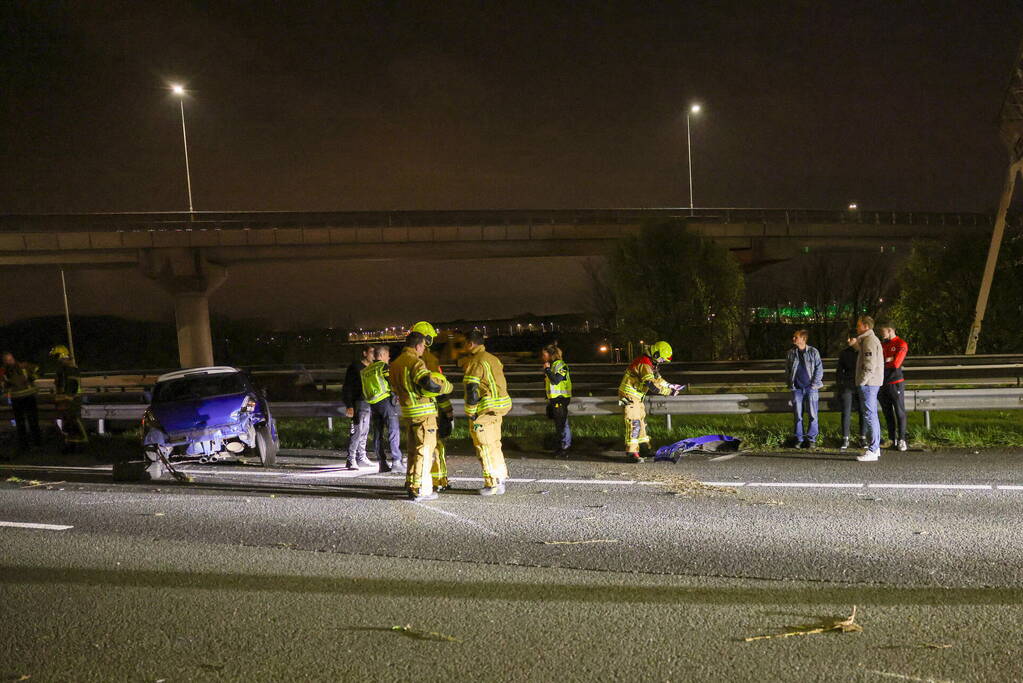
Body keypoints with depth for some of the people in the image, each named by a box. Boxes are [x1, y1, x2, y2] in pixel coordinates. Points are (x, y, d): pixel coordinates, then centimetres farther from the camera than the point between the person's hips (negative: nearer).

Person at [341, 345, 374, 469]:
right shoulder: (355, 367, -7)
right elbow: (347, 387, -11)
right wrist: (349, 406, -17)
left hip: (368, 403, 8)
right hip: (358, 403, -8)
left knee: (364, 431, 11)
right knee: (357, 430, -12)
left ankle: (361, 458, 19)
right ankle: (351, 460, -10)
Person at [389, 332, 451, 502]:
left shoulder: (395, 364, 14)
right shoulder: (415, 362, -15)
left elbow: (395, 389, 21)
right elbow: (428, 382, -28)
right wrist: (447, 386, -13)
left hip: (407, 413, 9)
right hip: (423, 413, -8)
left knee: (413, 450, 18)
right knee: (424, 450, -2)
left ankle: (411, 485, 24)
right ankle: (421, 490, -1)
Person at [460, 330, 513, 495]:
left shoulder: (475, 361, -12)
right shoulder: (493, 358, 16)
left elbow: (472, 389, -16)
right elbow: (503, 384, 20)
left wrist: (471, 412, -12)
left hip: (484, 410, -9)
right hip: (498, 409, 9)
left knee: (485, 447, -2)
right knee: (494, 444, 17)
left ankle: (493, 484, 1)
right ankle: (501, 479, 23)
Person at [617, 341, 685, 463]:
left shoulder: (650, 364, 11)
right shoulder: (644, 364, -23)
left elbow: (658, 378, 22)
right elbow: (652, 385, -29)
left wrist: (672, 386, 14)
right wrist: (669, 392, -24)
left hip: (637, 396, 11)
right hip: (629, 396, -11)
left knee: (642, 421, 18)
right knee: (634, 423, -16)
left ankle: (644, 448, 30)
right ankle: (631, 453, -18)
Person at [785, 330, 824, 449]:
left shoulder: (813, 352, -2)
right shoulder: (791, 353, 7)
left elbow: (819, 369, -2)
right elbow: (787, 369, 14)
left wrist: (814, 384, -8)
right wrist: (790, 384, 6)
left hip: (811, 388, -3)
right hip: (797, 389, 3)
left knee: (812, 415, -1)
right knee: (798, 415, 4)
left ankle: (811, 438, 9)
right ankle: (799, 439, 12)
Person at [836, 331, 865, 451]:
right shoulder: (844, 353, 6)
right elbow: (839, 371, 10)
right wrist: (837, 387, 5)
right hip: (847, 386, 1)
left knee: (863, 412, 1)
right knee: (846, 413, 0)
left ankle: (863, 439, 12)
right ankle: (845, 439, 5)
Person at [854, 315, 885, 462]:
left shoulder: (869, 340, -13)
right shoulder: (870, 339, 20)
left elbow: (870, 365, -20)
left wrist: (861, 381, -17)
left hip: (868, 383, -11)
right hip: (871, 383, 11)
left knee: (869, 415, -10)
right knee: (872, 415, 15)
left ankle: (872, 451, -10)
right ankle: (875, 447, 22)